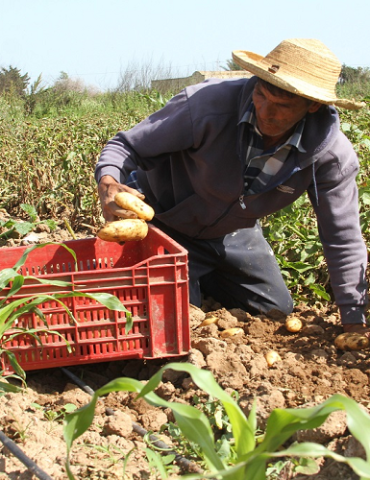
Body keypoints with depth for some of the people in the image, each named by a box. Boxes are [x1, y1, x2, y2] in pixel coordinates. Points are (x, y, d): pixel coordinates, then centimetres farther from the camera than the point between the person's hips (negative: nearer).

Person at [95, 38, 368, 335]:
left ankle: (203, 280, 38)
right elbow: (127, 145, -24)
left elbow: (344, 242, -14)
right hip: (166, 227, -4)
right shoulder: (207, 104, -35)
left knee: (279, 314, 17)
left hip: (234, 232, 5)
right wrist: (108, 182, -47)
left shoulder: (333, 155, -25)